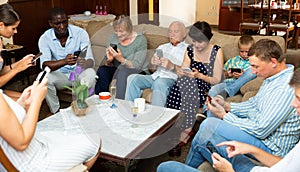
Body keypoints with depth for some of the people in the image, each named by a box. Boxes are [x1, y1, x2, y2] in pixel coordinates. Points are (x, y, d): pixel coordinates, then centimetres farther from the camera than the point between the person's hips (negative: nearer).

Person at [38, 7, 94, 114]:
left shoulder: (80, 33, -13)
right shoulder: (45, 39, -10)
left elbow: (90, 61, -20)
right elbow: (44, 65, -25)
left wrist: (84, 64, -47)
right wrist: (64, 61, -45)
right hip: (59, 75, 1)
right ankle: (55, 112, -8)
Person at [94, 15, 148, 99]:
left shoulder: (140, 40, -11)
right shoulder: (113, 38, 2)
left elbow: (137, 66, -16)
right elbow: (106, 63, 5)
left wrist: (122, 59, -31)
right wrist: (109, 60, -19)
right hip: (118, 70, 5)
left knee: (122, 72, -36)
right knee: (102, 70, -24)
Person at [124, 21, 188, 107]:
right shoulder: (162, 47, 27)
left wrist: (172, 66, -21)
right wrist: (153, 62, -6)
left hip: (172, 79, -5)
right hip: (155, 76, 5)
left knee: (159, 83, -38)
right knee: (133, 78, -20)